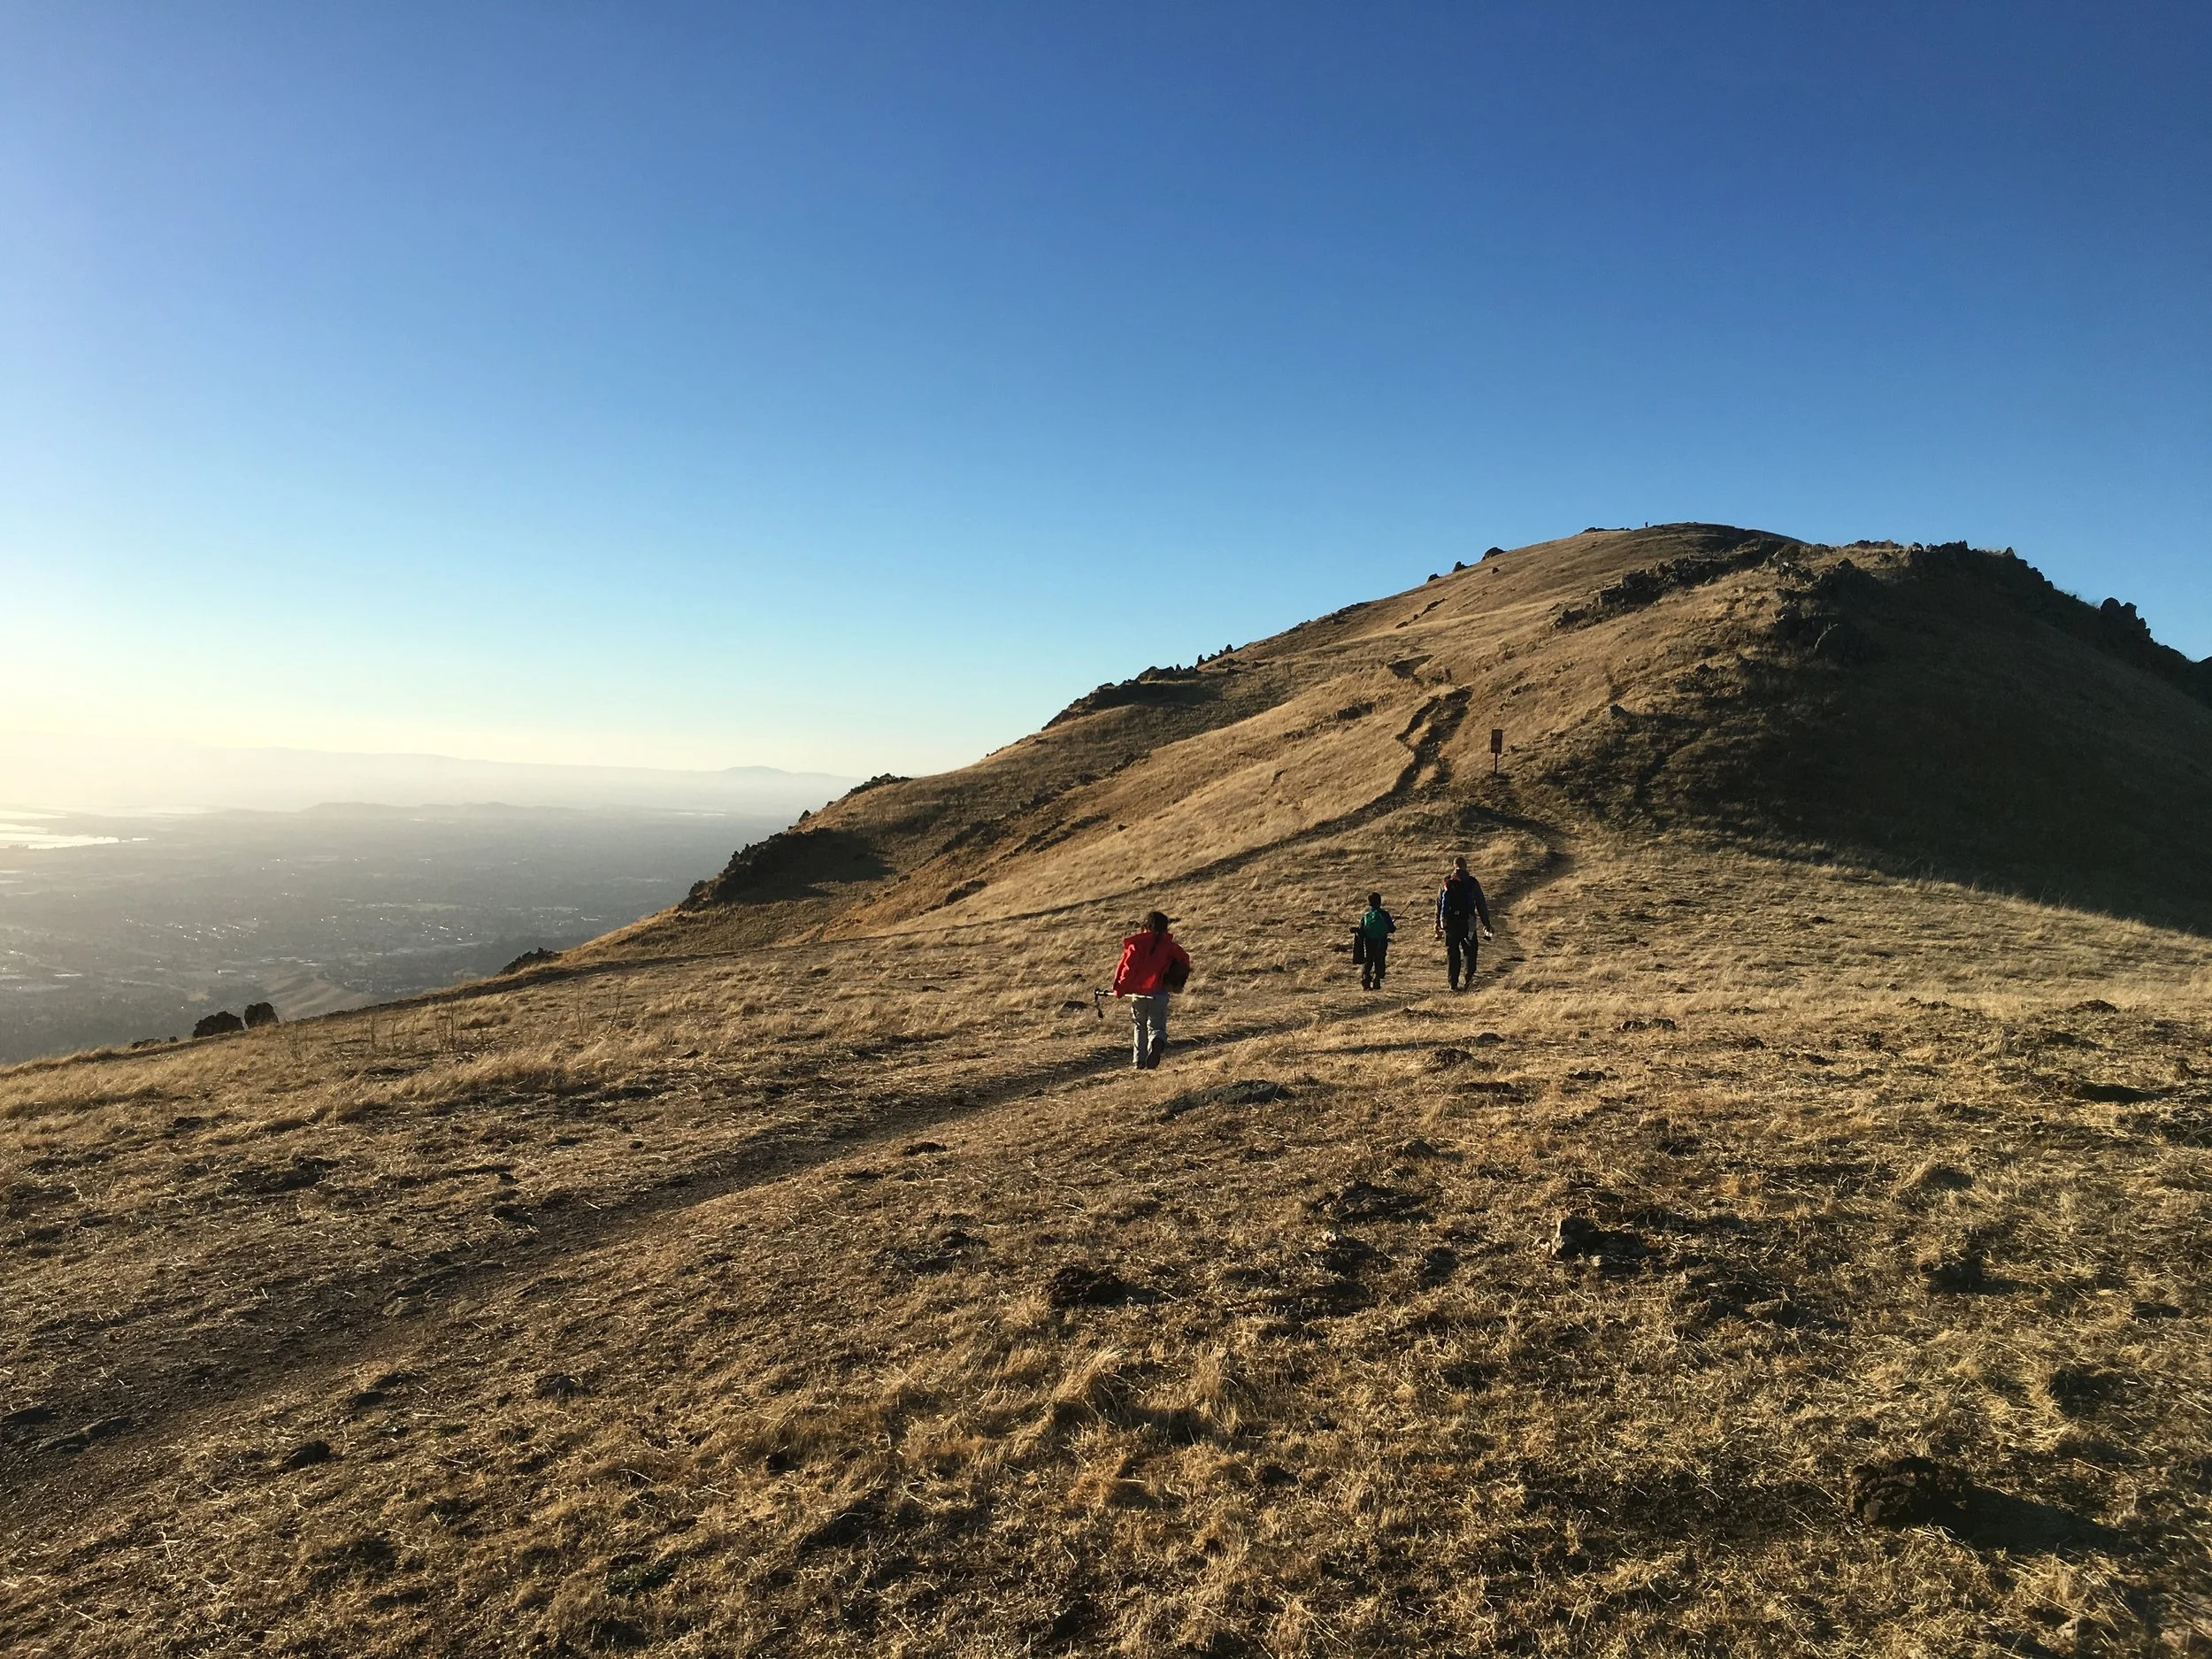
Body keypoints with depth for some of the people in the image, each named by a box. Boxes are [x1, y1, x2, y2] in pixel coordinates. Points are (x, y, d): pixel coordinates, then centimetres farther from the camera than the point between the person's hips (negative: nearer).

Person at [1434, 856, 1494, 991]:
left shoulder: (1446, 883, 5)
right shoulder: (1472, 883, -1)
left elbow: (1438, 905, 7)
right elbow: (1481, 905, 1)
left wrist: (1438, 925, 14)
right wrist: (1487, 924, 6)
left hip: (1449, 924, 2)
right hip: (1467, 923, -2)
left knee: (1452, 954, 9)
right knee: (1470, 952, 5)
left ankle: (1453, 984, 8)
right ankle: (1469, 979, -12)